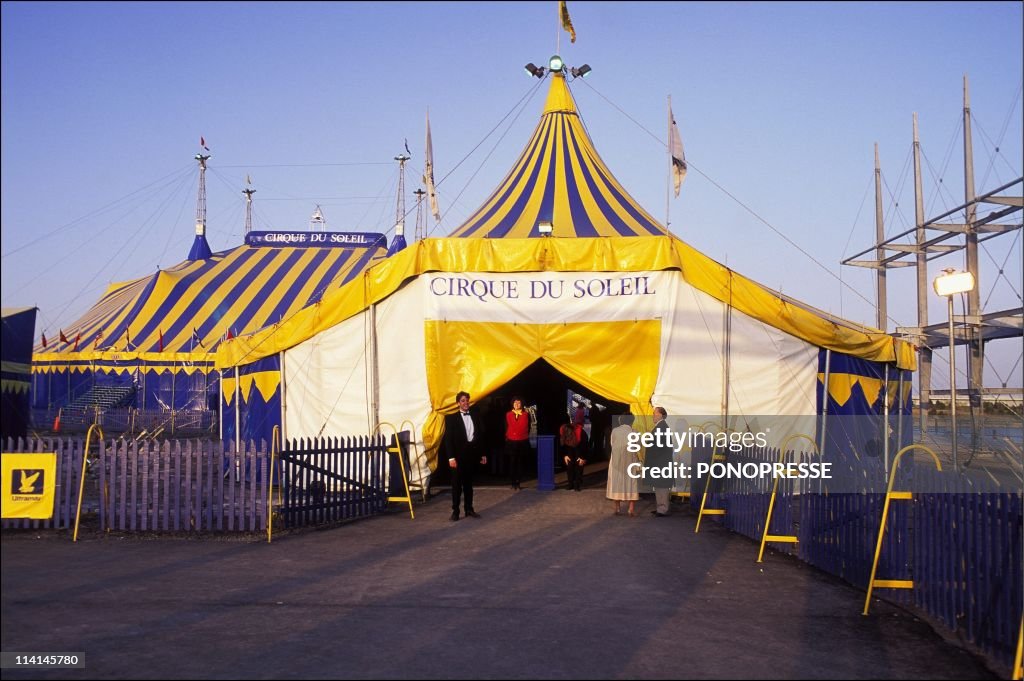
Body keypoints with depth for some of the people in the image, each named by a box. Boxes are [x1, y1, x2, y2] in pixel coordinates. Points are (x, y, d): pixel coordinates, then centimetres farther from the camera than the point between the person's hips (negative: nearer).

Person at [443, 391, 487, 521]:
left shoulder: (475, 417, 10)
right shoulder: (452, 418, -2)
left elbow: (481, 436, 12)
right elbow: (448, 439, -6)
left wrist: (483, 454, 8)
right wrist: (451, 457, -13)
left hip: (472, 454, 3)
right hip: (459, 455, -3)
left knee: (468, 483, 10)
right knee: (457, 484, 1)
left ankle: (469, 509, 16)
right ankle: (455, 511, 5)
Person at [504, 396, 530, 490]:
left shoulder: (526, 414, 3)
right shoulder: (508, 415, 6)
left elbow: (528, 427, 9)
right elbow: (506, 428, 11)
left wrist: (525, 436, 5)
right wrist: (507, 437, 7)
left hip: (522, 442, 0)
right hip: (511, 442, 0)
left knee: (520, 462, 2)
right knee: (512, 462, 0)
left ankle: (518, 483, 7)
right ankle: (513, 483, 6)